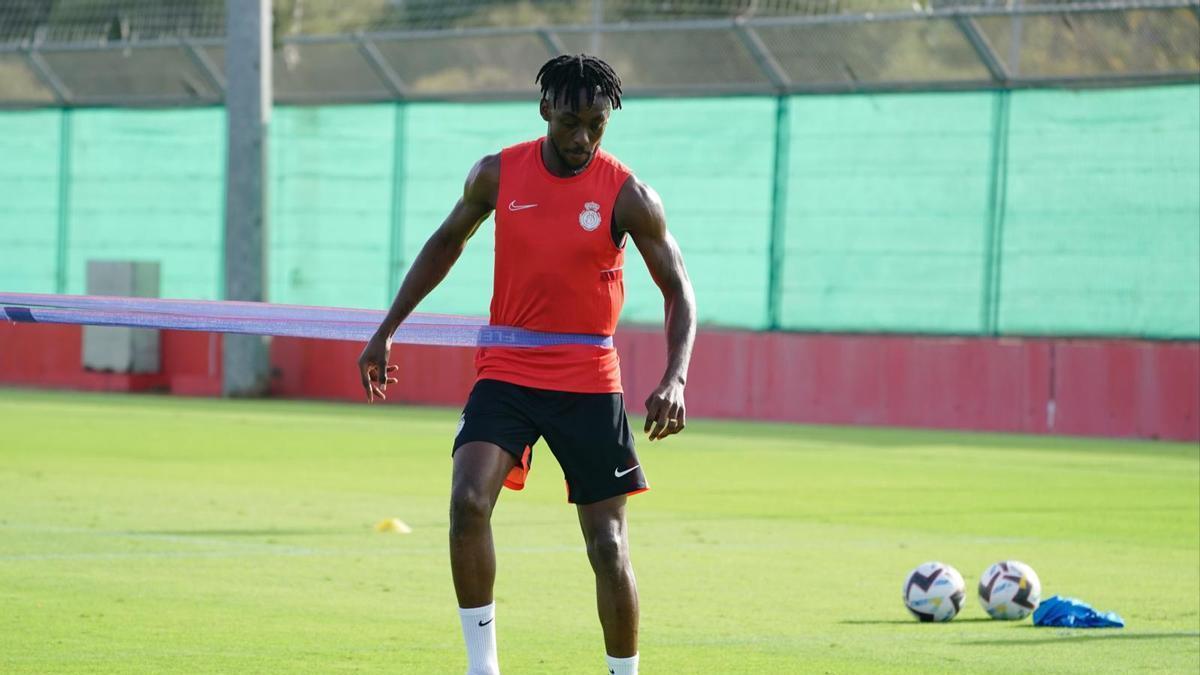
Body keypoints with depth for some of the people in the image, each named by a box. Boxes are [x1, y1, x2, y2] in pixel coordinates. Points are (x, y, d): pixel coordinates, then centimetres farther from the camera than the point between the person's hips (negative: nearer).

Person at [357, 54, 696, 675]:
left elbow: (678, 291, -2)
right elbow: (446, 243, 17)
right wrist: (386, 333, 15)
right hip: (505, 374, 1)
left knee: (609, 547, 0)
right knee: (468, 502, -22)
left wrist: (674, 380, -18)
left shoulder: (628, 197, -7)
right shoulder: (498, 175, -1)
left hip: (589, 385, -1)